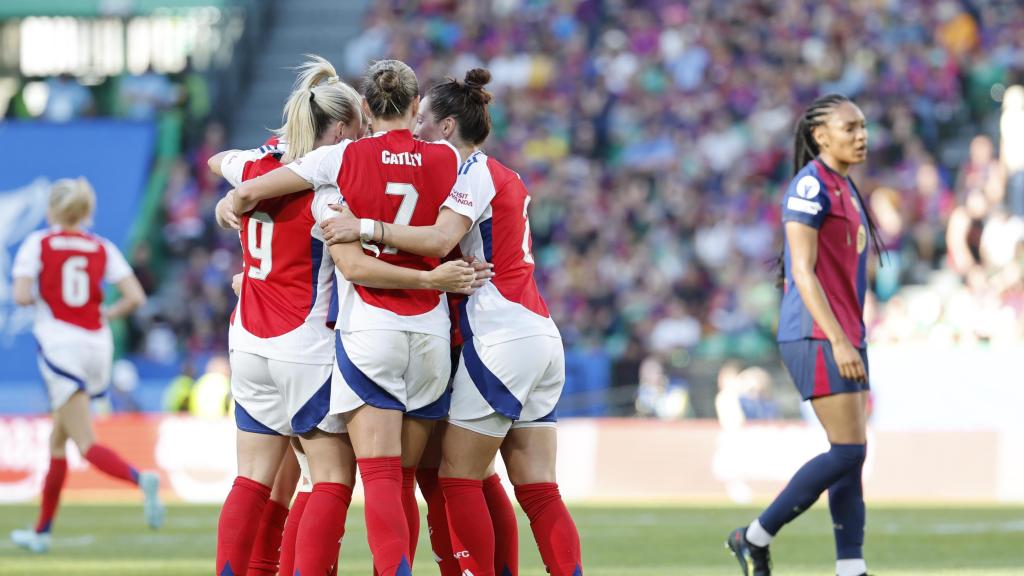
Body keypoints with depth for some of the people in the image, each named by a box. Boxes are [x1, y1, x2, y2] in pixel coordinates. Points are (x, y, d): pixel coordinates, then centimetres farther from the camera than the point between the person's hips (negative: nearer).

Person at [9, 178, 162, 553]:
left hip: (59, 345, -5)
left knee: (86, 445, -12)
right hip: (97, 345, 5)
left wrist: (40, 296, 11)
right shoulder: (103, 249, 8)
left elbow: (21, 296, -11)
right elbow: (135, 297, -2)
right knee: (58, 441, 18)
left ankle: (139, 479, -40)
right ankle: (42, 531, 23)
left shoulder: (38, 244, 0)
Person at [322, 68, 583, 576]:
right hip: (541, 338, 9)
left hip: (502, 339, -9)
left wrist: (368, 227, -24)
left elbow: (441, 239, -22)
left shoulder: (474, 170, -6)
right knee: (538, 490, 5)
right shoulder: (505, 178, 21)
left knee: (457, 475, -4)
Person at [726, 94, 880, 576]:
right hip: (817, 336, -9)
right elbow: (803, 272, -18)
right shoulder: (810, 187, -11)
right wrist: (839, 341, -24)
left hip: (842, 336, 9)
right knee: (849, 450, -12)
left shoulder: (845, 189, 17)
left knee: (851, 455, 5)